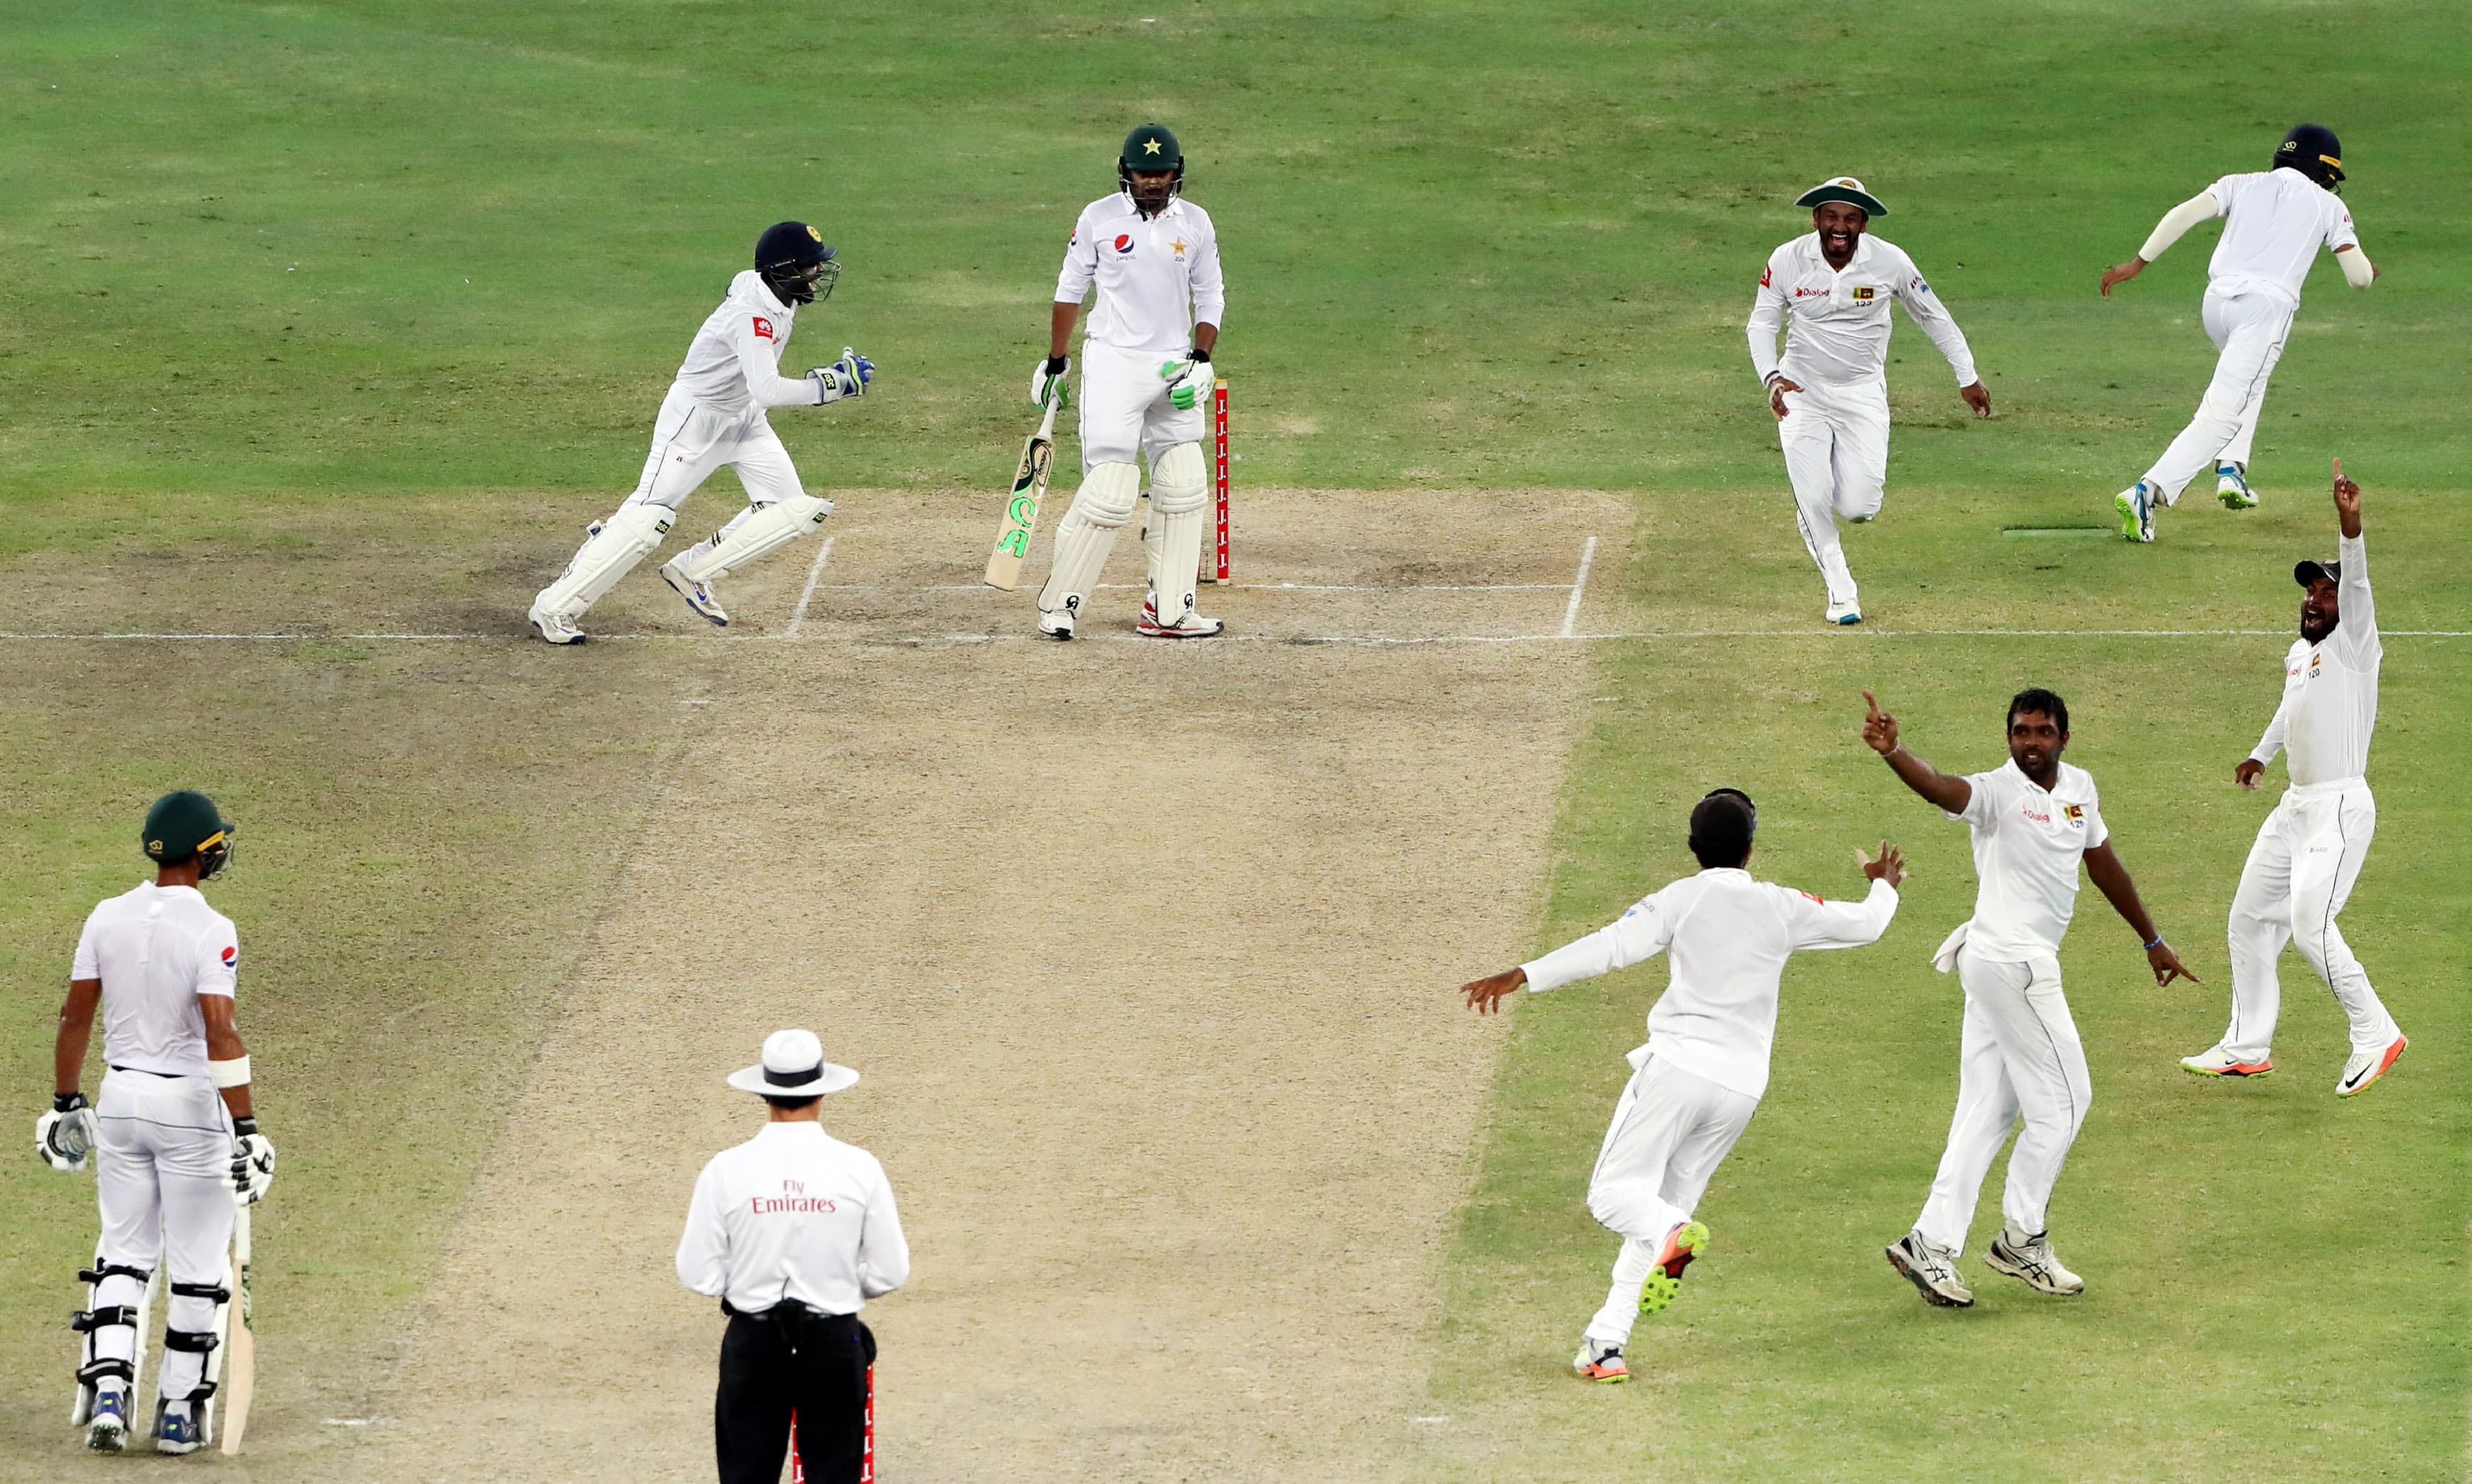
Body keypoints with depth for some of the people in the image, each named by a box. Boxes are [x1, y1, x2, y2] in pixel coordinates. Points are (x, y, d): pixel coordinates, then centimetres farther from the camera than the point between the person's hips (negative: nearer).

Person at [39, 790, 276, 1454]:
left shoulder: (107, 918, -1)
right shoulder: (209, 931, -17)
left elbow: (76, 1015, 4)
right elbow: (220, 1034, -23)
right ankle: (180, 1412, 11)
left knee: (124, 1251, 14)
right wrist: (245, 1128, -22)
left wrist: (66, 1103, 15)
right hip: (191, 1103, -5)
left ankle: (106, 1391, -2)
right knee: (197, 1265, 7)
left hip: (120, 1099, 5)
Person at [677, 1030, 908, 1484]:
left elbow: (698, 1275, -7)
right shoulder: (859, 1169, -10)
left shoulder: (726, 1170, -10)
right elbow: (891, 1272, -4)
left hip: (753, 1344, 0)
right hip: (833, 1344, 0)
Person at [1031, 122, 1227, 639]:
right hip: (1113, 363, -4)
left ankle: (1167, 611, 10)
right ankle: (1059, 605, -2)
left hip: (1175, 366, 4)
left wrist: (1200, 362, -3)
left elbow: (1211, 298, 10)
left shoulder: (1196, 223, 5)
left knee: (1184, 491, 2)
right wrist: (1054, 363, 7)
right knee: (1109, 490, -12)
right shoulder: (1099, 218, -2)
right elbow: (1070, 289, 6)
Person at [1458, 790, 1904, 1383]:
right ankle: (1606, 1342, 2)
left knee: (1616, 1192, 0)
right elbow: (1865, 924, 25)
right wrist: (1884, 887, 47)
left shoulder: (1684, 899, 0)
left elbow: (1612, 946, -13)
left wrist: (1523, 976, -15)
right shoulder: (1783, 909, 10)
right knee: (1666, 1201, 13)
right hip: (1743, 1084, 4)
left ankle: (1672, 1235, -36)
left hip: (1678, 1063, -4)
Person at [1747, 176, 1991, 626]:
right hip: (1802, 392, 0)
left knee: (1858, 508, -10)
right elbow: (1762, 322, -2)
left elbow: (1933, 317, 1)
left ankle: (1850, 475, 28)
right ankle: (1841, 592, 13)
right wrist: (1771, 378, -20)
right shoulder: (1787, 261, -14)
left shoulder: (1891, 263, -13)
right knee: (1812, 502, -10)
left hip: (1863, 393, 0)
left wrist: (1968, 377, 4)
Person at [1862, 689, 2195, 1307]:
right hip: (2011, 962, -8)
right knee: (2062, 1098, -1)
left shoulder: (2078, 788, 11)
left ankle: (1932, 1245, 6)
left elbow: (2104, 863, 23)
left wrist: (2152, 941, 30)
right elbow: (1942, 788, -33)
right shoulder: (1998, 791, -13)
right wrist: (1891, 752, -55)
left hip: (2027, 965, 8)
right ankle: (2022, 1240, 10)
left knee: (1987, 1111, 7)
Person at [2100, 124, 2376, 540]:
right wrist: (2367, 270, 36)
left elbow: (2185, 213, 5)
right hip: (2267, 305, -5)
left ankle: (2231, 470, 20)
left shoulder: (2243, 184, 21)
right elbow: (2359, 276, 12)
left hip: (2215, 302, 5)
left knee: (2247, 378, 35)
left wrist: (2138, 263, 2)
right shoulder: (2328, 205, 14)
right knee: (2223, 413, -12)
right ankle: (2148, 493, -31)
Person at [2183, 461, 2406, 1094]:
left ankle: (2376, 1035, -8)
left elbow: (2357, 584, -30)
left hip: (2340, 808, -10)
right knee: (2251, 919, 12)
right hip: (2296, 805, 10)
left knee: (2310, 925, -20)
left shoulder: (2353, 645, -11)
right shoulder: (2299, 654, 15)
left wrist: (2350, 526, -46)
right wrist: (2262, 754, 46)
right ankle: (2246, 1048, 21)